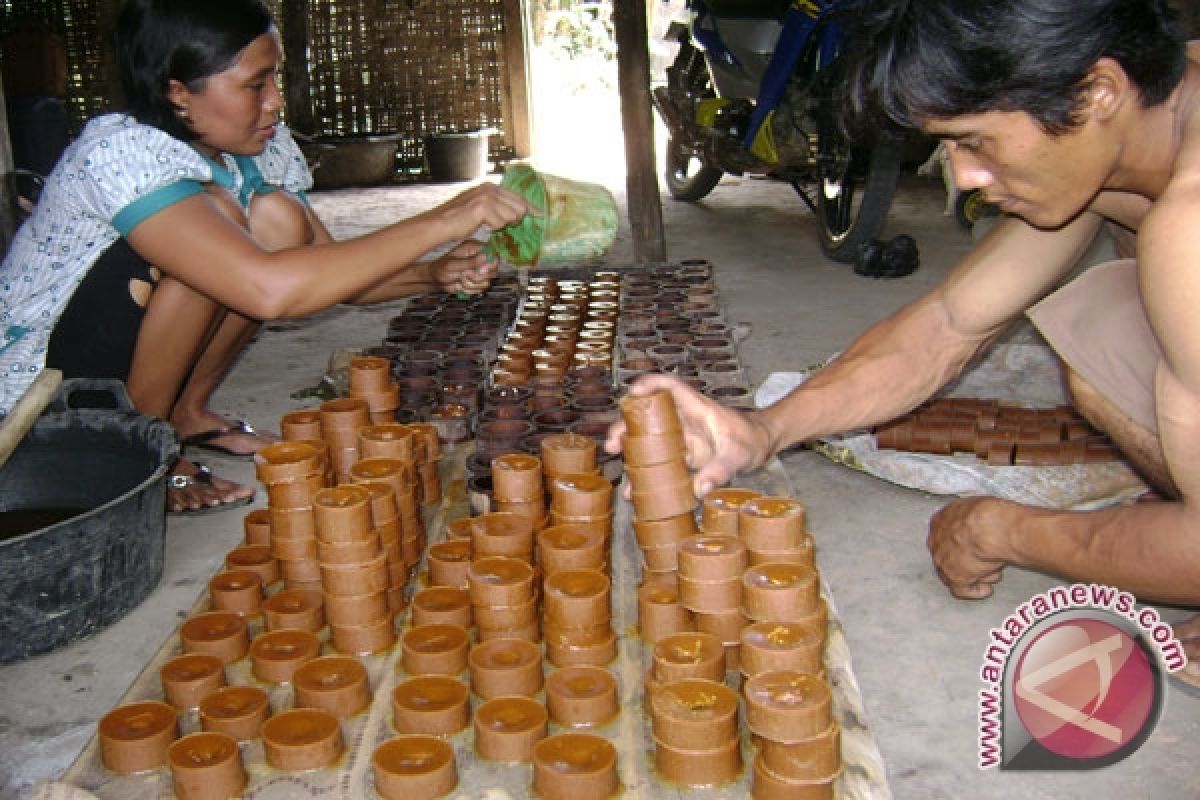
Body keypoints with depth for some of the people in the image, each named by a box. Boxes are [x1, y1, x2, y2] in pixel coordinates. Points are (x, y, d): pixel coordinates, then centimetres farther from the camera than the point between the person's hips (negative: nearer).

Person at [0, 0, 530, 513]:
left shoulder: (259, 147, -5)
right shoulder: (119, 153, -30)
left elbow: (327, 269, 1)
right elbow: (268, 289, -43)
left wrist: (435, 275, -18)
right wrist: (438, 224, -39)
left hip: (135, 358, 8)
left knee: (278, 217, -11)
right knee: (216, 218, -27)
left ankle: (187, 412, 3)